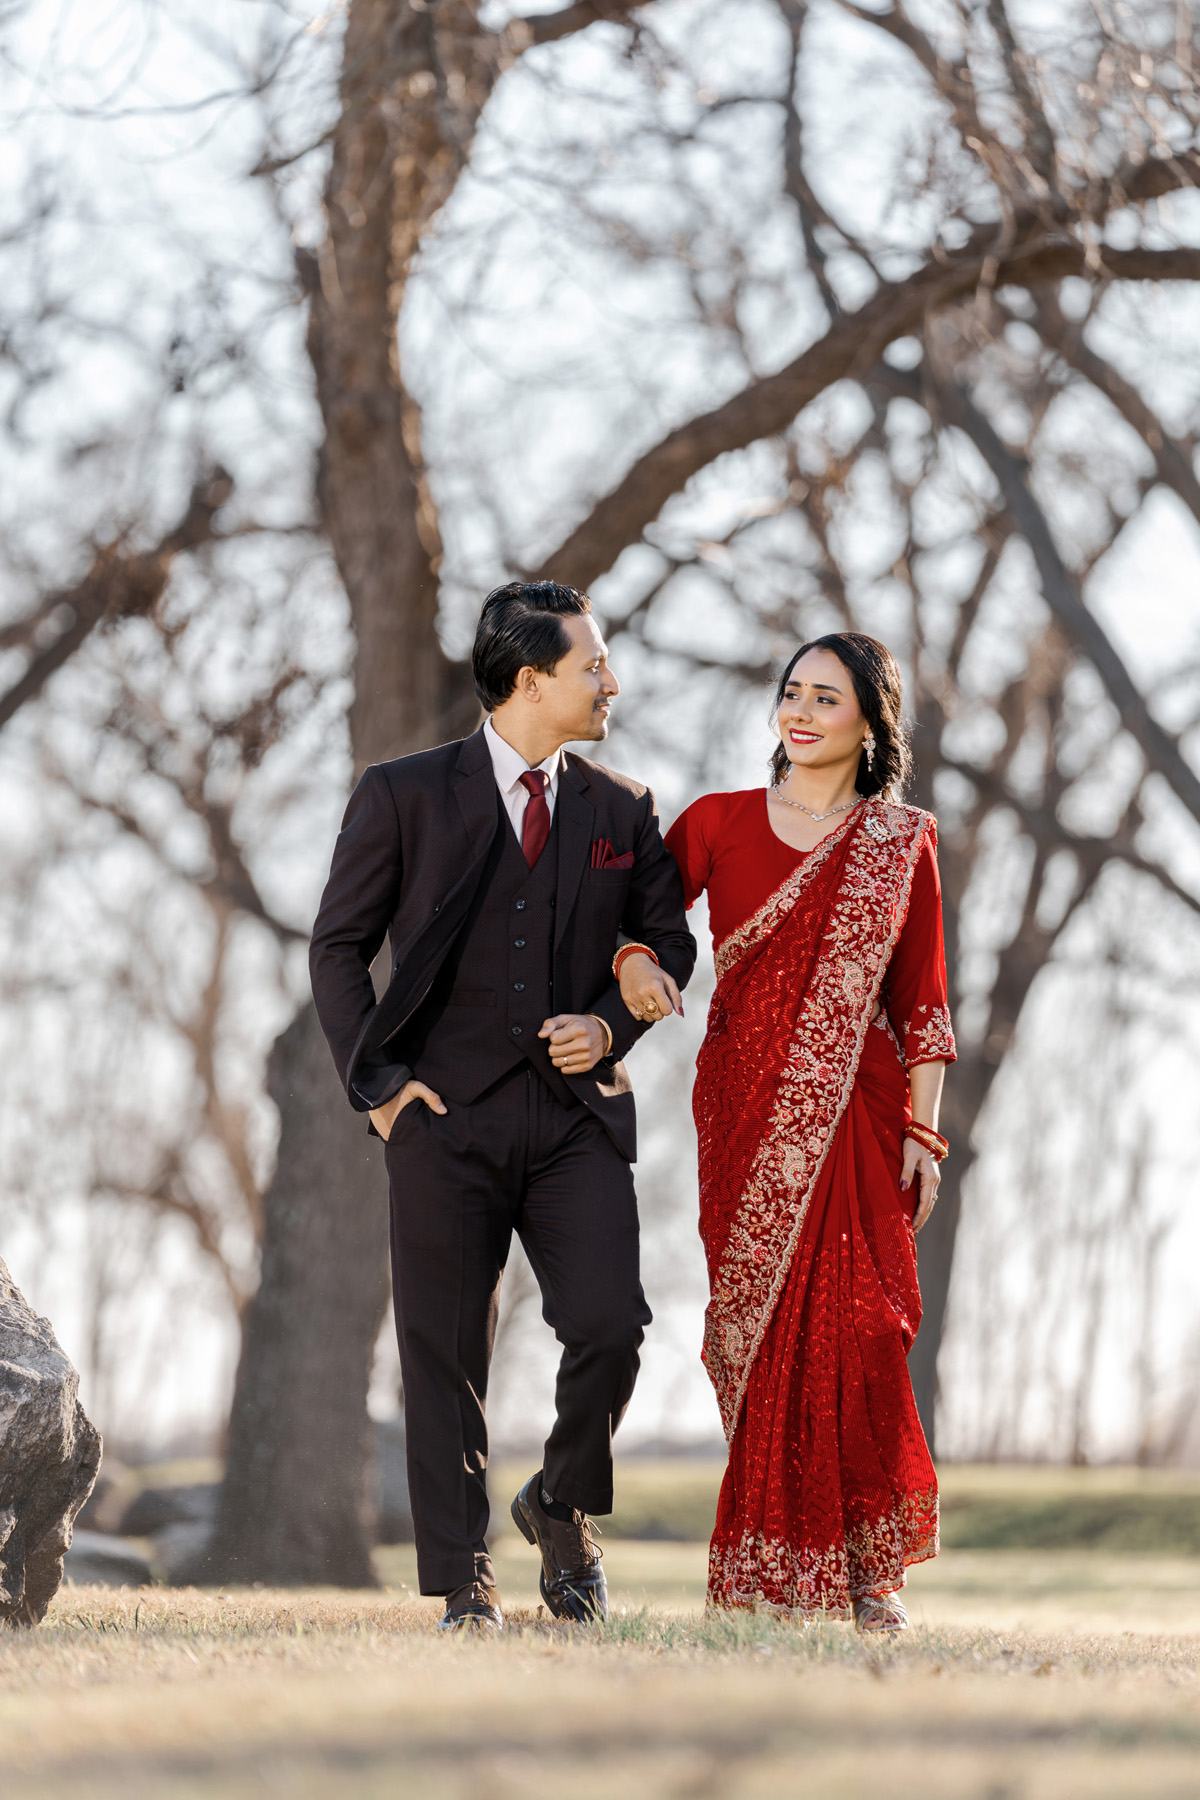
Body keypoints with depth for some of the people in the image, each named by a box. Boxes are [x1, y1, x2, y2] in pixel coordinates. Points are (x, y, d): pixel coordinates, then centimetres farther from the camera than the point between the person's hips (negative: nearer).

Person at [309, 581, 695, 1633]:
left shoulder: (622, 810, 10)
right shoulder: (403, 795, 2)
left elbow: (669, 944, 19)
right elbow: (338, 947, 4)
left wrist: (612, 1024, 0)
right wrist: (376, 1081, -4)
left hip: (579, 1114, 2)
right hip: (447, 1114, -2)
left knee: (610, 1326, -11)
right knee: (446, 1352, -1)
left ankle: (562, 1506, 17)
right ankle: (463, 1584, 8)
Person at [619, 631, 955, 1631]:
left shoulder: (904, 844, 8)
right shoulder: (720, 823, 8)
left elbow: (922, 1001, 7)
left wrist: (924, 1133, 0)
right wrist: (629, 956, -12)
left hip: (857, 1110, -1)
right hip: (746, 1103, 1)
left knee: (856, 1327, -9)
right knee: (766, 1330, -3)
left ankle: (865, 1569, 2)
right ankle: (778, 1573, 4)